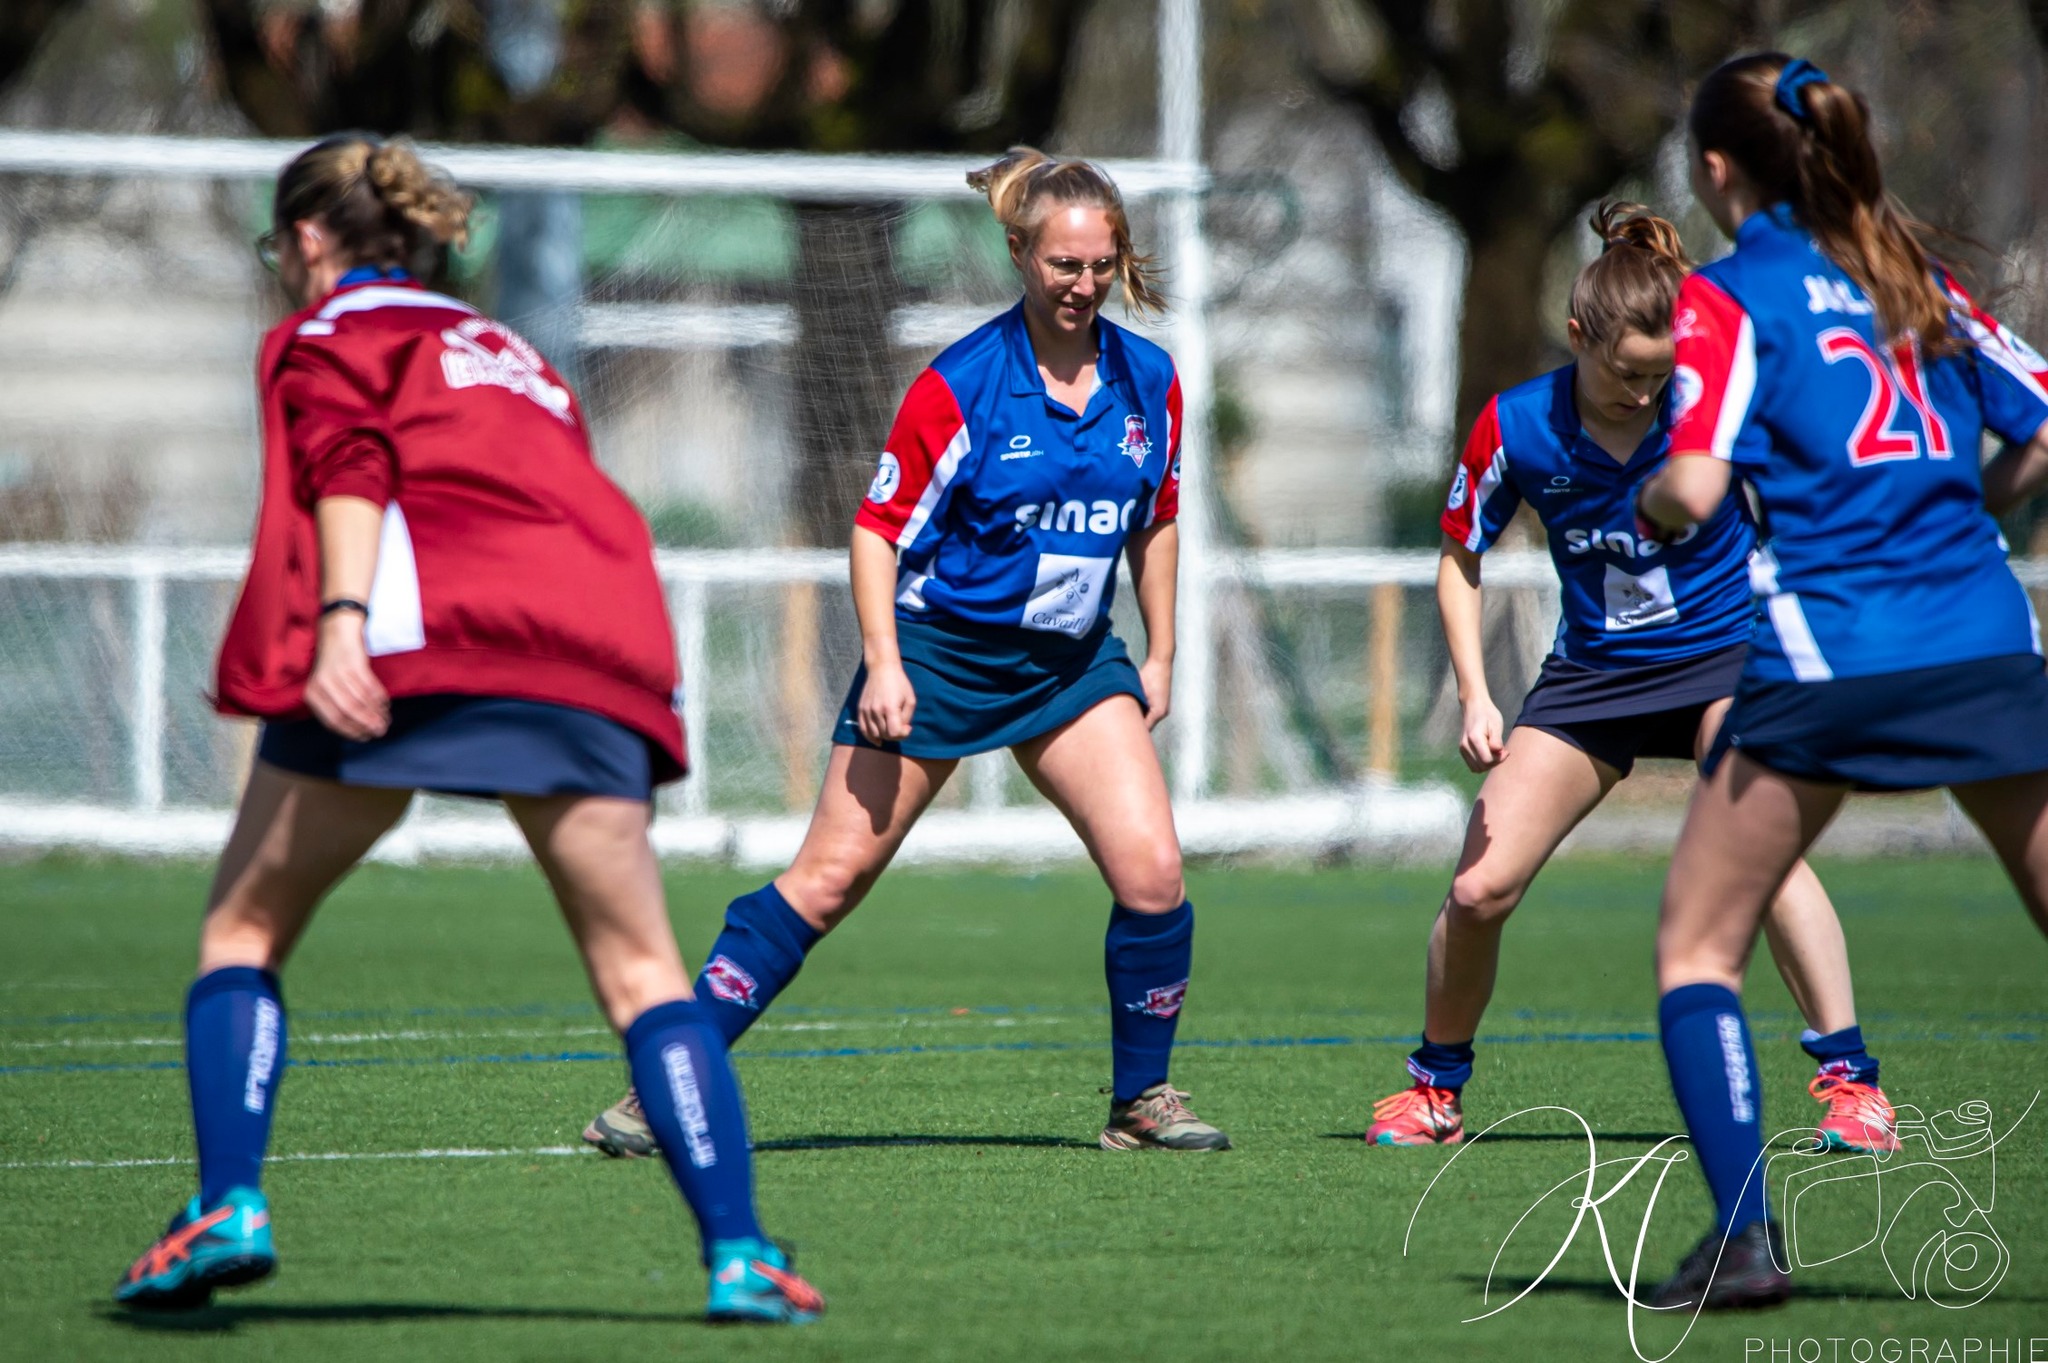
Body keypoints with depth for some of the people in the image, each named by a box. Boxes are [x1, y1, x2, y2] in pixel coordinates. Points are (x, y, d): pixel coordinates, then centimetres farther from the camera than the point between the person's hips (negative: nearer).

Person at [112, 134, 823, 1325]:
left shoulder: (326, 334, 16)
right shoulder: (500, 346, 34)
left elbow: (348, 469, -4)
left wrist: (340, 622, -17)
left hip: (409, 645, -4)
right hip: (587, 654, 4)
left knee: (245, 930, 10)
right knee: (643, 971, 5)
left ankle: (229, 1208, -6)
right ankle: (740, 1252, -8)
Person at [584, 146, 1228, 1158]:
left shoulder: (1149, 382, 0)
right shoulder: (960, 385, -15)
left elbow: (1155, 523, 14)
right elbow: (880, 525, -11)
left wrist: (1160, 656, 13)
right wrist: (883, 664, -19)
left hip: (1071, 657, 4)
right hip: (940, 647, -4)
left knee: (1152, 872, -11)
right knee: (829, 875, -7)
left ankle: (1141, 1102, 7)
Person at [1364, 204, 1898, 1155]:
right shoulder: (1515, 428, -14)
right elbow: (1459, 558, 1)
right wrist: (1475, 696, -8)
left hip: (1727, 654, -3)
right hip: (1592, 674, 3)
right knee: (1480, 889, -4)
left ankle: (1849, 1081, -24)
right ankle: (1435, 1091, 20)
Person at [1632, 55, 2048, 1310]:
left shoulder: (1730, 296, 0)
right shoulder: (1915, 277, 16)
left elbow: (1695, 489, -12)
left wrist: (1648, 506, 9)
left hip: (1826, 654, -4)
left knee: (1698, 948, 9)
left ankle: (1744, 1235, -5)